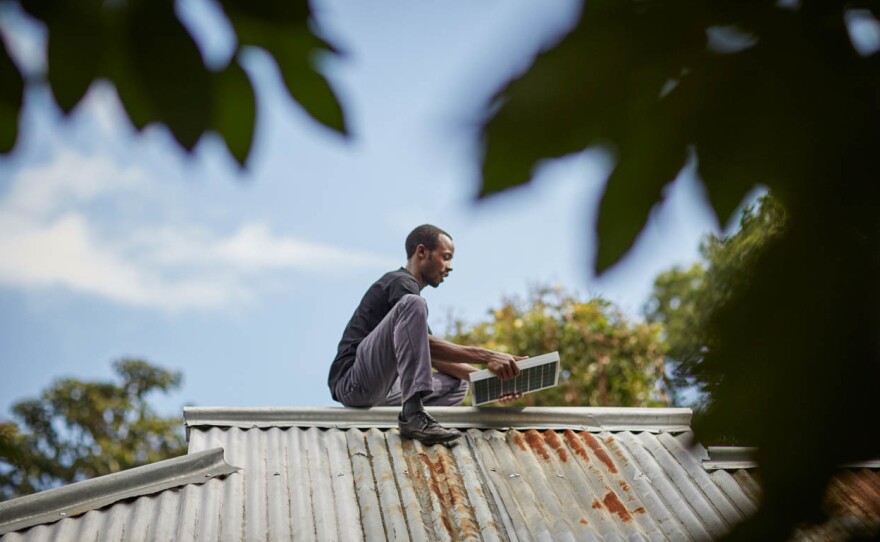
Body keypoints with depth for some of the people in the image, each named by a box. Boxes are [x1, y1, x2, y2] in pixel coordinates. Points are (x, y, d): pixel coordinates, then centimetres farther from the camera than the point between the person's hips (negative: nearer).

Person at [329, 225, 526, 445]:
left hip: (377, 392, 10)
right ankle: (413, 414, -35)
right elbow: (426, 344, -18)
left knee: (457, 385, 12)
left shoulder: (408, 286, 24)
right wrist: (486, 356, -23)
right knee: (413, 304, -25)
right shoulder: (400, 283, -5)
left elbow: (434, 357, 18)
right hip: (352, 382, -10)